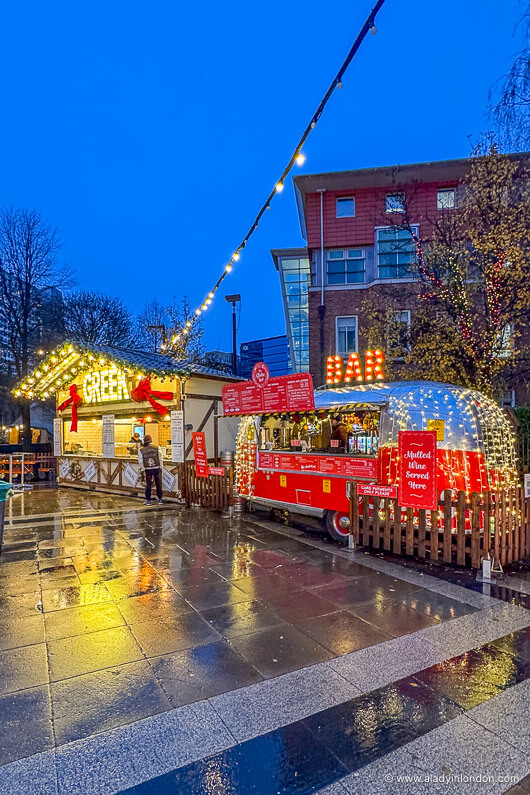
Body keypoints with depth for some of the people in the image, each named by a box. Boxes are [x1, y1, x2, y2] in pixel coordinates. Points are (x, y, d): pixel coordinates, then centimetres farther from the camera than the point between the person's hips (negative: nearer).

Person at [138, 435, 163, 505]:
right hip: (156, 468, 0)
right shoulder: (156, 447, -3)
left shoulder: (141, 450, -3)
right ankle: (160, 499, 15)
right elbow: (160, 458, 1)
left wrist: (142, 468, 15)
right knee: (158, 484, 10)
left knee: (148, 485, 10)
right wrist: (161, 467, 11)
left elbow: (140, 461, 1)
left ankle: (148, 500, 13)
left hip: (148, 469, 0)